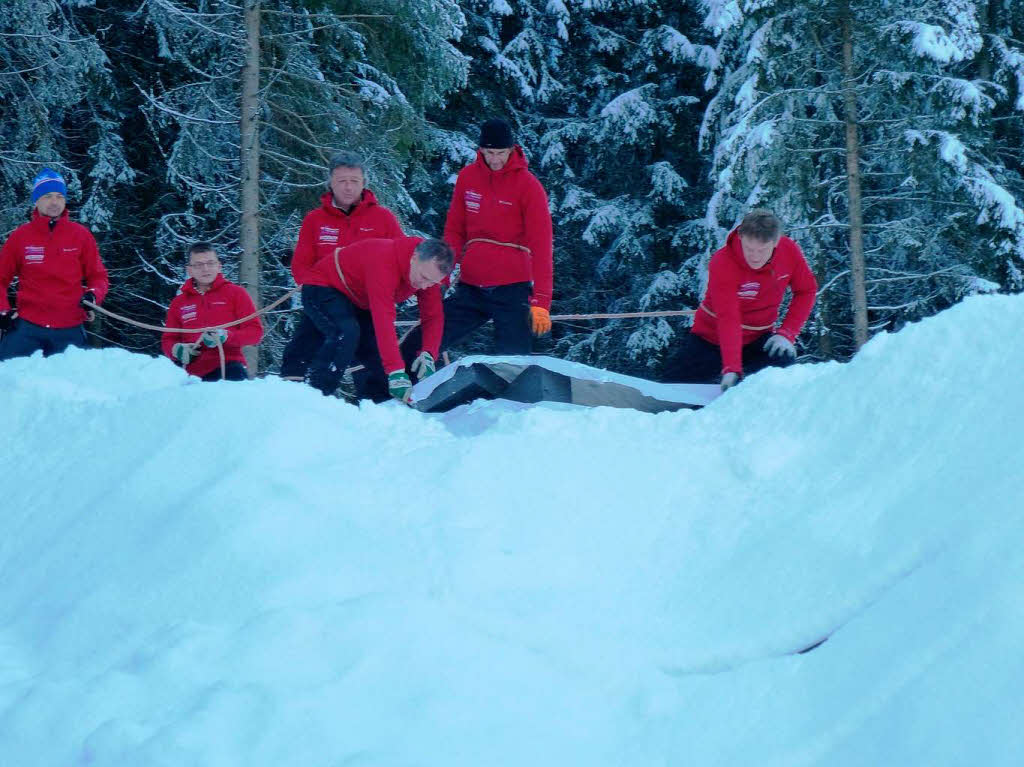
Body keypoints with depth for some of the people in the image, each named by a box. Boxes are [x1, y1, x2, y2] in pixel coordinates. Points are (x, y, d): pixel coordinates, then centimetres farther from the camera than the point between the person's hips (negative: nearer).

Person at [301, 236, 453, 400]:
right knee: (347, 333, -33)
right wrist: (396, 373, -50)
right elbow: (384, 320, -45)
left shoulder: (430, 269, -14)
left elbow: (433, 316, -10)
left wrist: (428, 354, -29)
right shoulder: (384, 262, -39)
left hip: (358, 303, 9)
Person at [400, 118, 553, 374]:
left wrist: (541, 302, -17)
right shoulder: (467, 177, 7)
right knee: (415, 348, -1)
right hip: (470, 290, 4)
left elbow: (540, 246, -10)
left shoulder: (528, 185, -6)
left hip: (512, 293, -4)